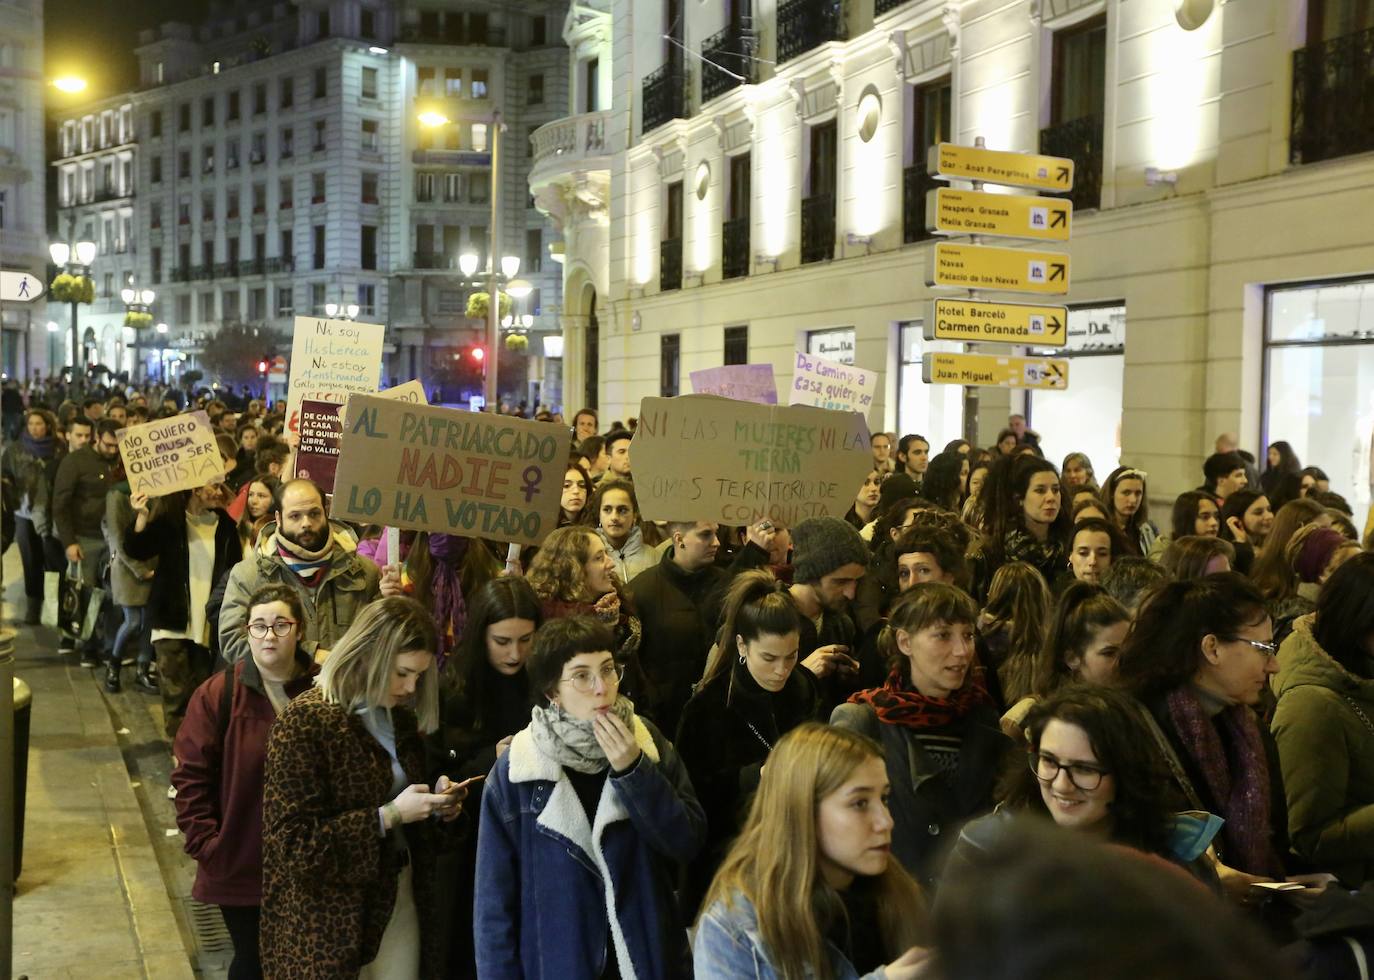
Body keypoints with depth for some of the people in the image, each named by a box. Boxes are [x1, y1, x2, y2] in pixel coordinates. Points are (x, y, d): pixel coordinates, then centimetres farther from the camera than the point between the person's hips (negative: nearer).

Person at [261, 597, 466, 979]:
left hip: (400, 896, 7)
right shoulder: (303, 723, -18)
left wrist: (434, 799, -1)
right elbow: (293, 842, -22)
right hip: (329, 916, -7)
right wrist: (388, 816, -24)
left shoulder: (400, 716, 5)